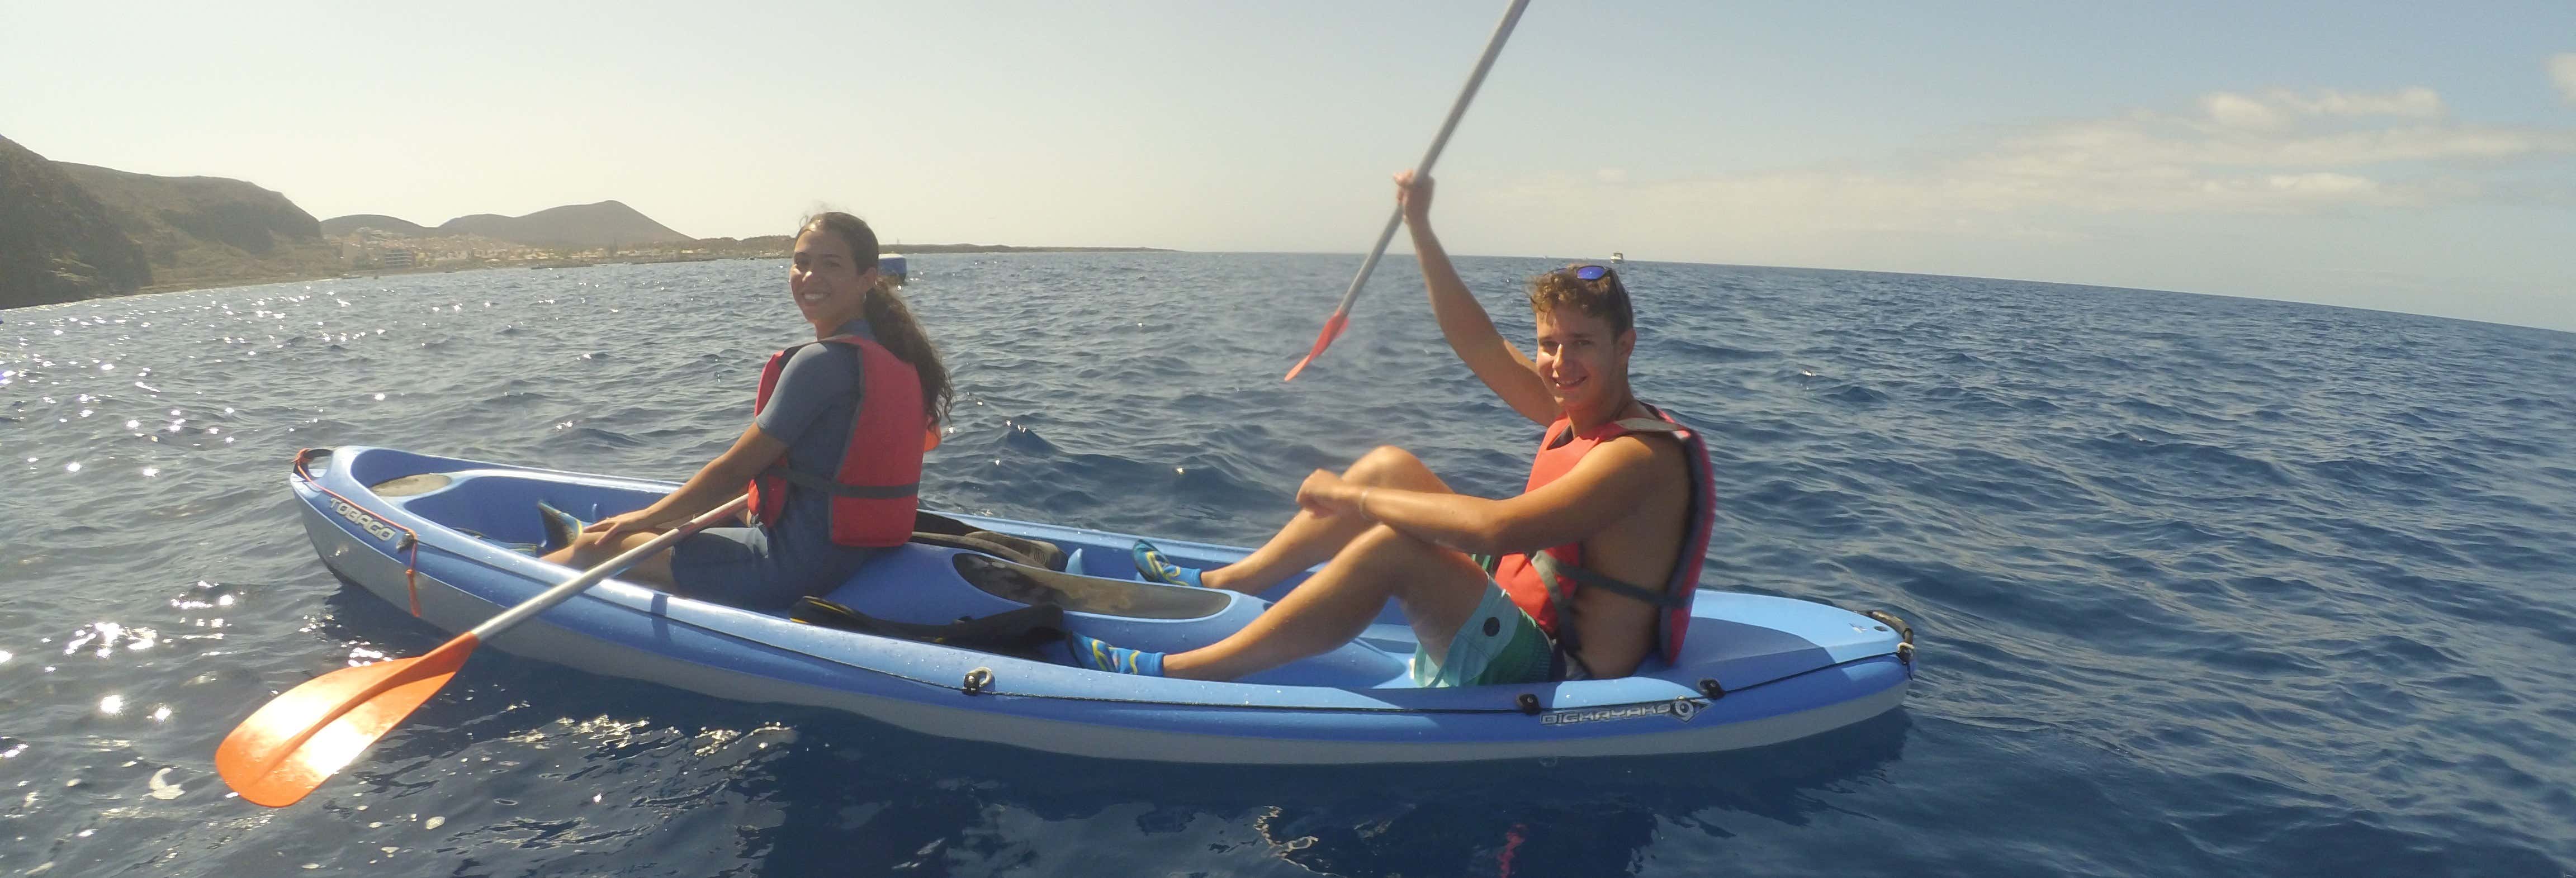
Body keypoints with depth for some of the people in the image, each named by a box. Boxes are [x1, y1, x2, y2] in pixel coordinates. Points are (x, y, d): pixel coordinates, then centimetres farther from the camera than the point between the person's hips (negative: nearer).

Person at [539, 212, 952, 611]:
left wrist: (646, 516, 3)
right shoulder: (894, 355, 7)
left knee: (597, 549, 6)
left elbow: (735, 469, -13)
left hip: (799, 563, -9)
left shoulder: (819, 362, -19)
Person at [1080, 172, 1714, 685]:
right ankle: (1219, 584, 15)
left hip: (1552, 678, -9)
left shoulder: (1641, 456, -22)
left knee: (1393, 548, -31)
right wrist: (1420, 228, 6)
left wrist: (1352, 496, -27)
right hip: (1523, 621, 9)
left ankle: (1168, 674, -23)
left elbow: (1497, 529, -35)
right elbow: (1479, 346, 9)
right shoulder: (1580, 410, 5)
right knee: (1390, 466, 8)